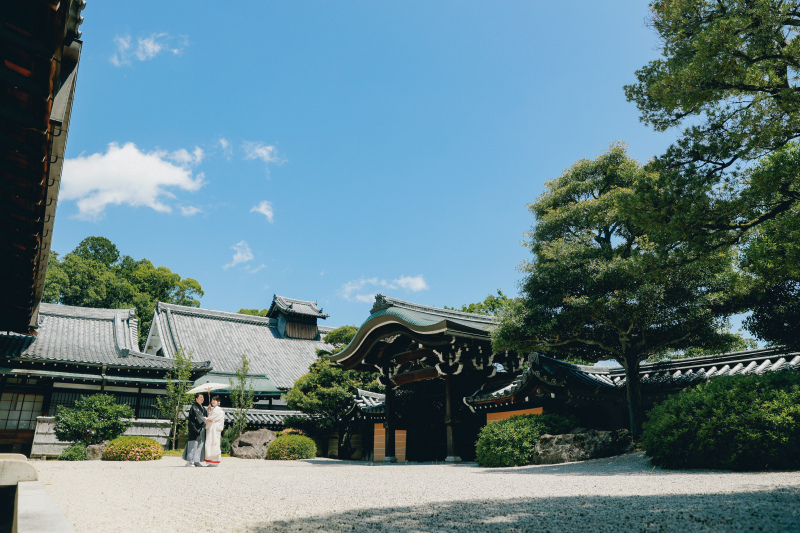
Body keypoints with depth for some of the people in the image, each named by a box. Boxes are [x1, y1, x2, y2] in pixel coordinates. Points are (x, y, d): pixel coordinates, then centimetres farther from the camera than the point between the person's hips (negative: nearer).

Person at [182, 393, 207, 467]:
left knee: (200, 445, 5)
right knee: (193, 444, -10)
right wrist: (205, 420, -32)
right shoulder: (193, 407, -6)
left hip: (201, 429, 8)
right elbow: (197, 416, -20)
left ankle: (196, 461, 9)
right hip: (195, 428, -8)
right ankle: (189, 461, -7)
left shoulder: (203, 408, 19)